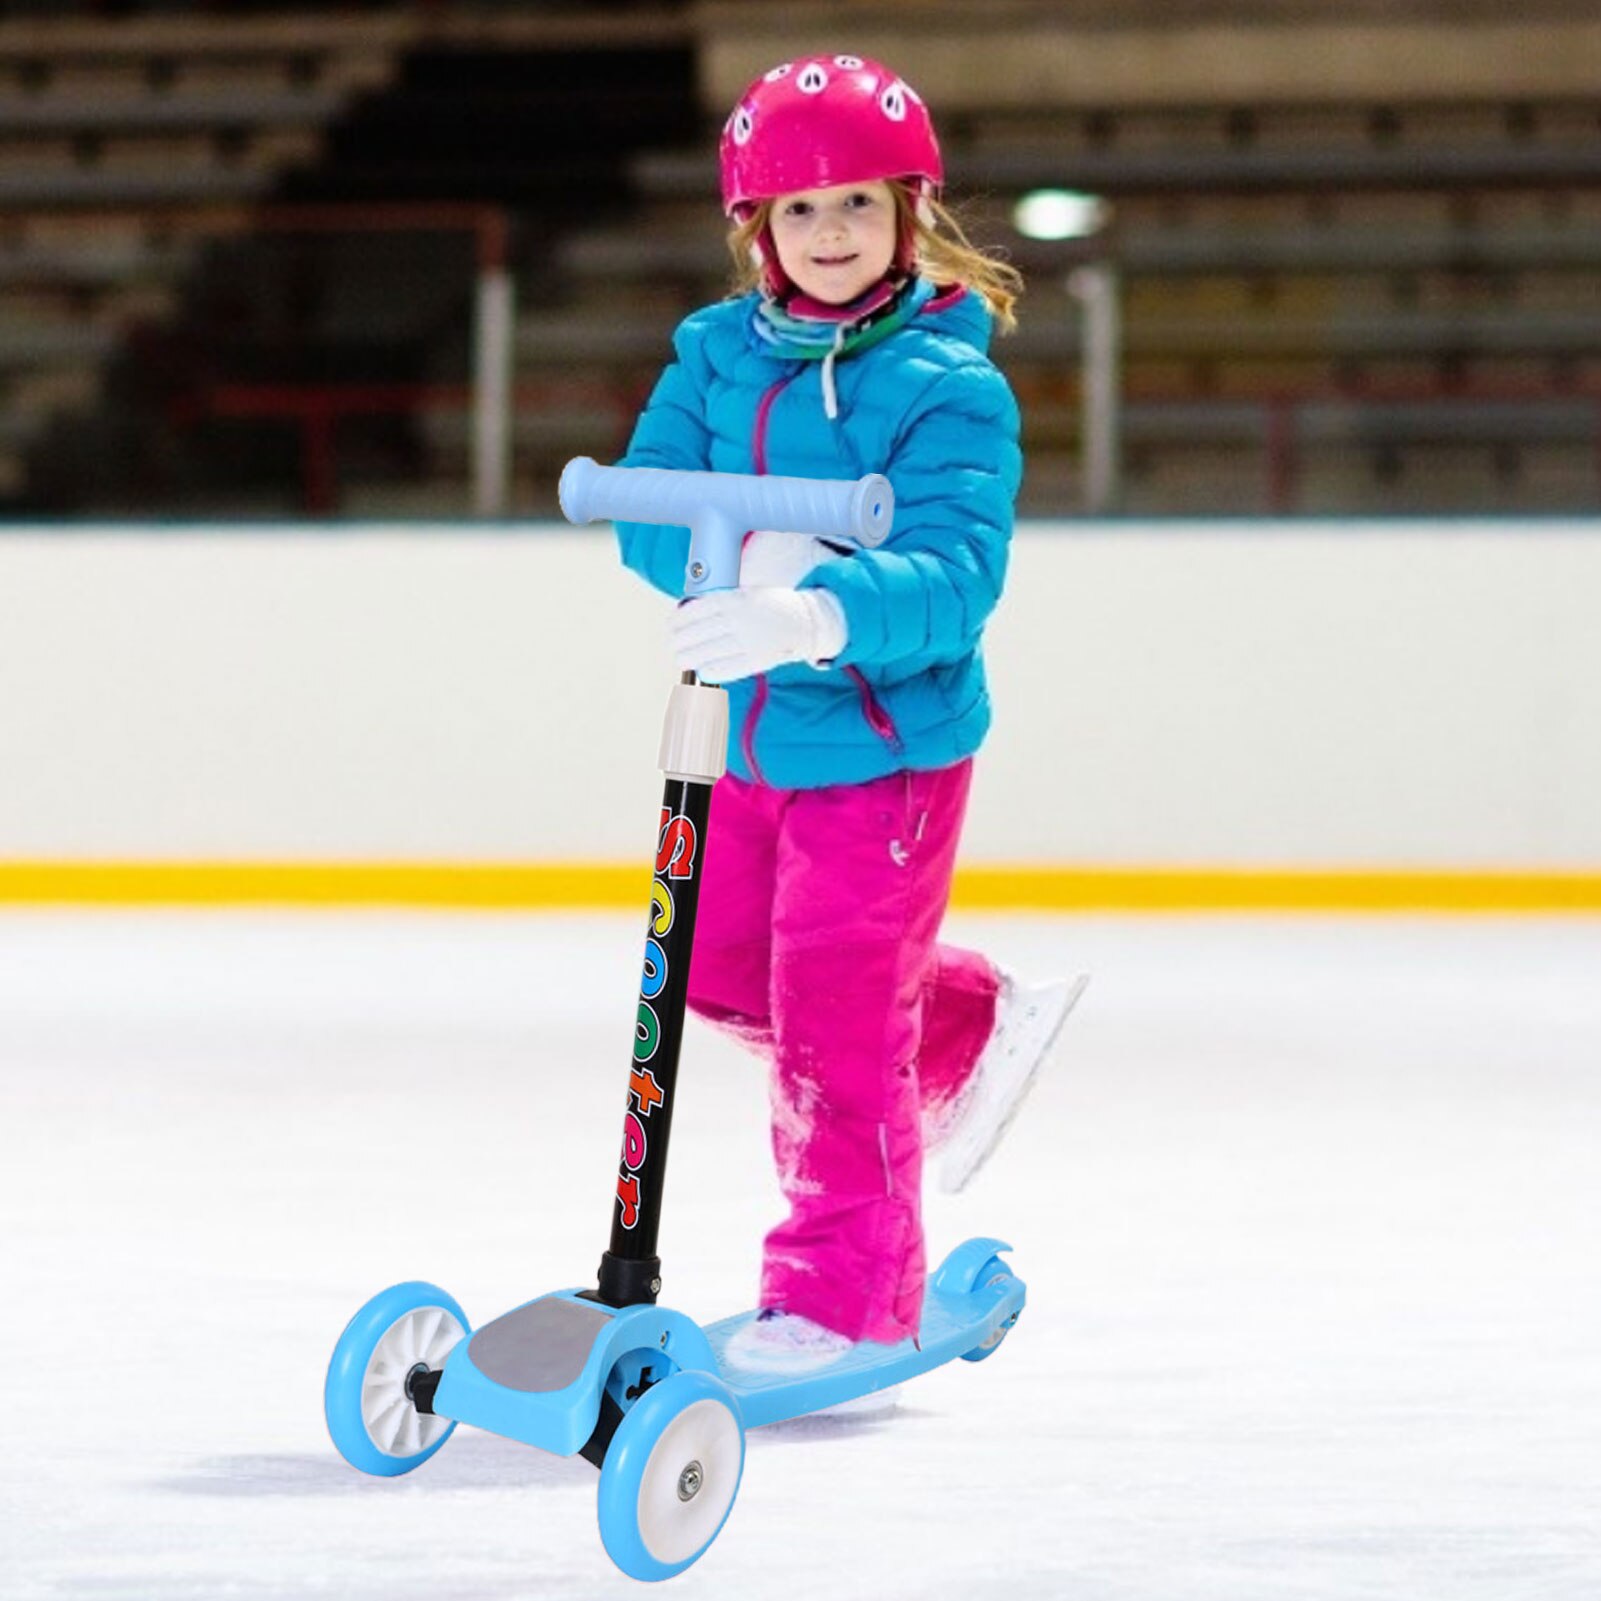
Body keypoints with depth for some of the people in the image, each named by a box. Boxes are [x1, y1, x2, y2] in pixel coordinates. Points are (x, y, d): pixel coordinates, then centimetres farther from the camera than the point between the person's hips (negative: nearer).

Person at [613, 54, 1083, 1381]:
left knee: (834, 1019, -5)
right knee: (723, 967, 19)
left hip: (888, 740, -7)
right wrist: (739, 557, -28)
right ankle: (969, 1022, 39)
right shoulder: (719, 355, 1)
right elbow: (646, 506, -5)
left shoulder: (949, 386, -16)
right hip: (754, 735, 7)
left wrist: (816, 613, -44)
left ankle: (845, 1296, 9)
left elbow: (953, 576, -26)